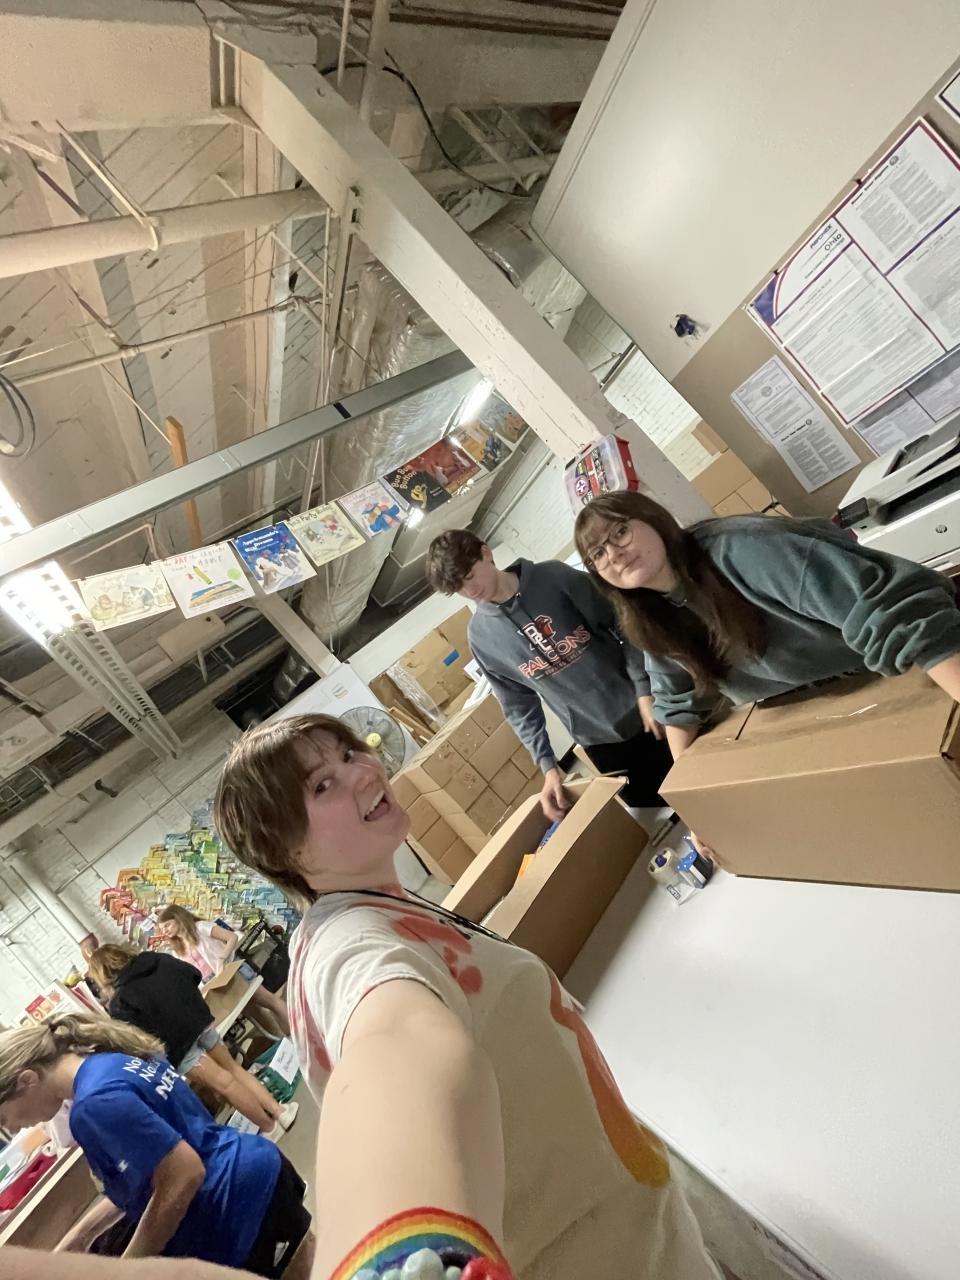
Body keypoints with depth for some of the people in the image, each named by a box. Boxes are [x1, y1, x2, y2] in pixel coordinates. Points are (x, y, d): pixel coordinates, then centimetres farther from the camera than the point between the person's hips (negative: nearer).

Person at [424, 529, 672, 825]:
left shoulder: (554, 576, -10)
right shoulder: (479, 636, -4)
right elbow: (518, 705, 1)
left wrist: (645, 691, -13)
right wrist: (547, 764, -6)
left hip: (643, 712, 0)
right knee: (653, 811, 10)